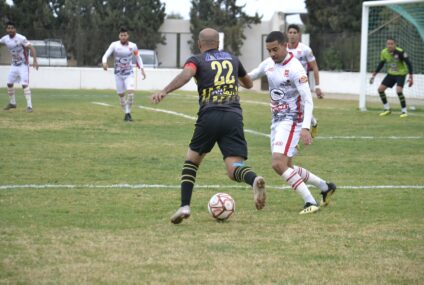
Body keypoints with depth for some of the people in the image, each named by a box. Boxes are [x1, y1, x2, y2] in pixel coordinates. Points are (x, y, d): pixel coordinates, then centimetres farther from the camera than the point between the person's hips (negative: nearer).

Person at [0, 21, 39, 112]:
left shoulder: (21, 38, -22)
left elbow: (31, 48, -24)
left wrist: (35, 61, -34)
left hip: (23, 65, -7)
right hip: (14, 65, 7)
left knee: (25, 84, -17)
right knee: (9, 83, 12)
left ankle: (29, 105, -17)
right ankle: (12, 103, 31)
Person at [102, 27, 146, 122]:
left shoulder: (133, 46, -5)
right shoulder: (114, 45, -9)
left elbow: (138, 58, 10)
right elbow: (105, 56, -14)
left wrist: (142, 69, 0)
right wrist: (104, 63, -36)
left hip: (129, 74, 0)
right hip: (118, 74, 1)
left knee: (130, 92, -19)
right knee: (121, 95, 5)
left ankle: (128, 113, -7)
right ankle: (126, 113, 23)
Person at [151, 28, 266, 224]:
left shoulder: (197, 60, 10)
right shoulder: (232, 59, 23)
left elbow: (186, 74, -15)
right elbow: (248, 84, 39)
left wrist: (164, 92, -26)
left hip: (209, 116, -2)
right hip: (234, 117, 2)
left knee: (192, 159, 20)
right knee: (234, 169, -5)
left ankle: (185, 206, 8)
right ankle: (254, 180, -40)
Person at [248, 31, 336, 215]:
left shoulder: (295, 69, -18)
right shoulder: (269, 64, 5)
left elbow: (308, 100, -22)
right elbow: (248, 77, 23)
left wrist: (306, 127, -32)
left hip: (291, 121, -8)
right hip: (277, 120, 8)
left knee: (279, 164, -20)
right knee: (287, 168, 12)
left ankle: (310, 202, -15)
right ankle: (325, 188, 28)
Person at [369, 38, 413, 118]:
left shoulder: (400, 52, -25)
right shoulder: (384, 52, -9)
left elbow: (408, 63, -20)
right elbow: (381, 64, 7)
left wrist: (410, 77, -25)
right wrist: (373, 75, 6)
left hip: (401, 74, -6)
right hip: (391, 74, 6)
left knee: (399, 90, -25)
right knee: (380, 89, -1)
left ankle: (404, 111, -11)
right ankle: (387, 109, 16)